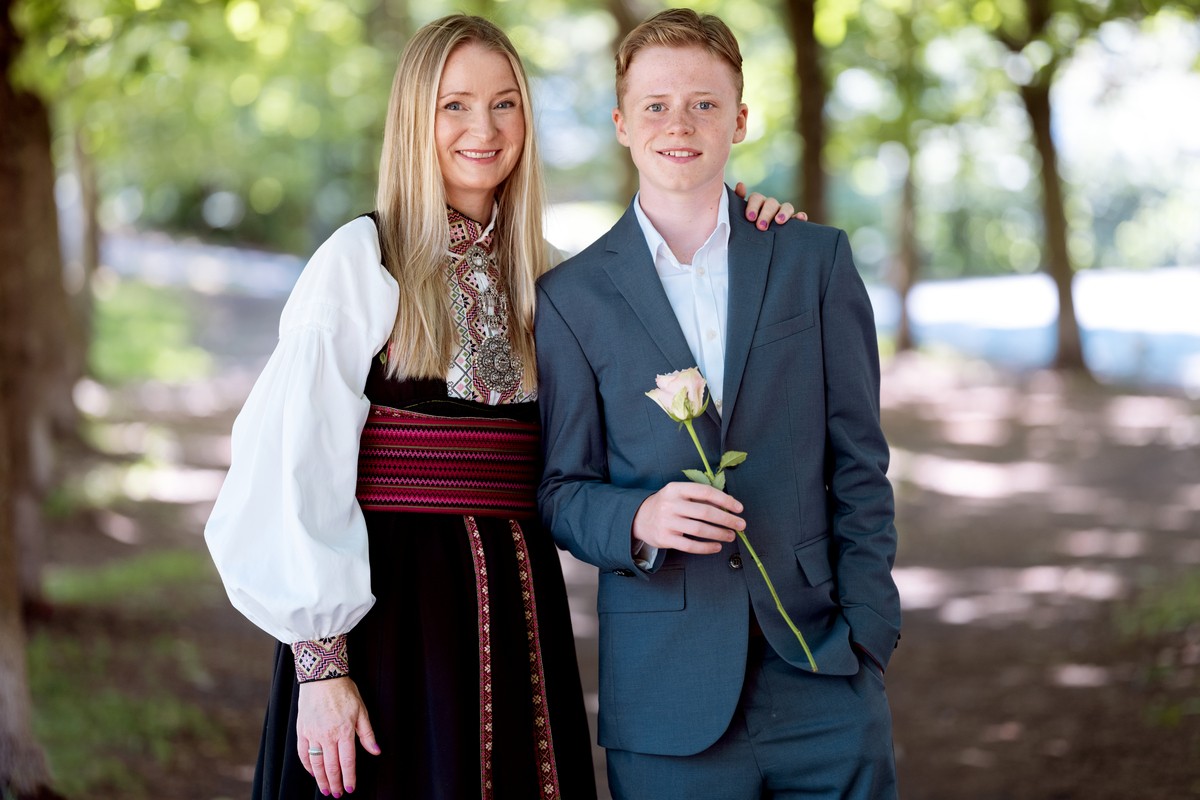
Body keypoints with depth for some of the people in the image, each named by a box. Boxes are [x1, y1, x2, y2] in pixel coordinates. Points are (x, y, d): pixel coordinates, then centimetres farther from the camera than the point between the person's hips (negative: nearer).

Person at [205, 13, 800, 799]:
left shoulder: (543, 276, 12)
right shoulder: (360, 260, -5)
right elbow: (296, 467, -9)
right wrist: (320, 665, -14)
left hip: (519, 611, 5)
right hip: (389, 607, -5)